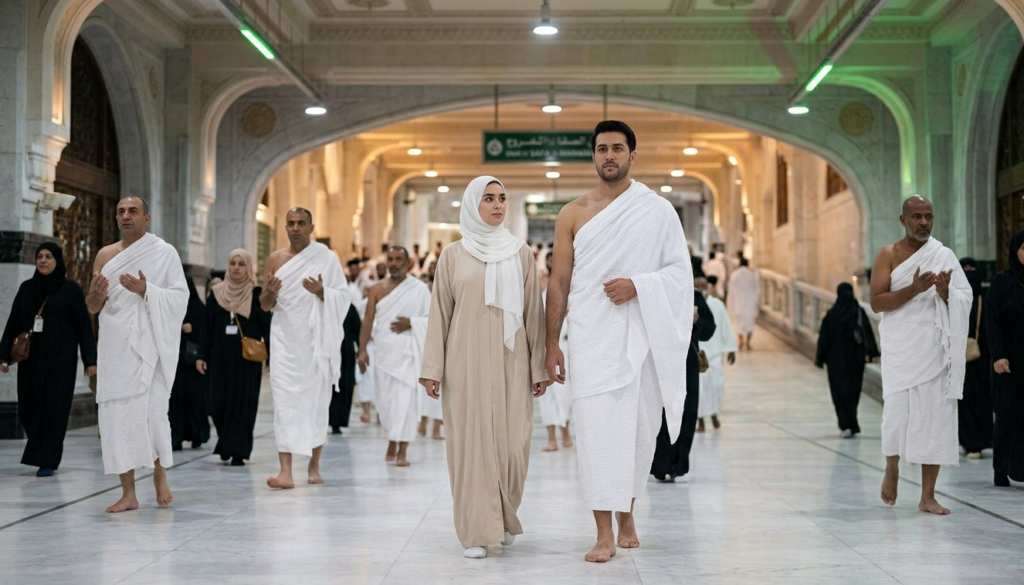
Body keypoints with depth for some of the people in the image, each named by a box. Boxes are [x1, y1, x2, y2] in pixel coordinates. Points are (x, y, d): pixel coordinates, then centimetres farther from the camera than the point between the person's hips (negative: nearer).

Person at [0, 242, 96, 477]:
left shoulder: (71, 289, -2)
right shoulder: (26, 288, 9)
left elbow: (84, 325, -4)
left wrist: (90, 359, -9)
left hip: (60, 359, -4)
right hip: (30, 358, 4)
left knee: (53, 408, -3)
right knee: (28, 408, 3)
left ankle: (47, 460, 5)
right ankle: (41, 452, 26)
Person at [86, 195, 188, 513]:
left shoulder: (165, 252, 1)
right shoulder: (105, 255, 11)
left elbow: (181, 296, -5)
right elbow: (92, 307, 12)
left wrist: (146, 290, -20)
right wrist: (96, 294, -11)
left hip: (149, 344, -3)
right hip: (115, 346, 4)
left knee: (152, 411, -8)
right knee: (117, 414, 0)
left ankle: (160, 476, 17)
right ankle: (128, 492, 6)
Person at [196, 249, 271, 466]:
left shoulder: (257, 294, -1)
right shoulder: (216, 293, 7)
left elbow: (266, 327, -4)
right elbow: (208, 327, 8)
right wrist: (202, 355, 3)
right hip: (221, 356, 3)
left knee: (243, 404, -2)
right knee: (219, 403, 2)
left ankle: (238, 452, 5)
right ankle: (227, 445, 25)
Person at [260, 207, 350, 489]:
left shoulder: (326, 258, 1)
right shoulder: (275, 259, 8)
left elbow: (343, 297, -2)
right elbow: (265, 306, 11)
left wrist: (322, 292, -21)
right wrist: (270, 292, -11)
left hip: (315, 339, -1)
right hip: (285, 339, 1)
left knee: (316, 399, 5)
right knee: (285, 400, -8)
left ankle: (314, 467, 20)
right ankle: (285, 472, -12)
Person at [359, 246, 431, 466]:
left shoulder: (419, 289, 1)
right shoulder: (377, 289, 7)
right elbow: (368, 321, 3)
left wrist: (411, 323, -16)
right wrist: (362, 350, -4)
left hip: (407, 352, -3)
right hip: (383, 351, 3)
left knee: (405, 399, -9)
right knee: (385, 400, 7)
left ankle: (402, 451, -6)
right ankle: (392, 440, 27)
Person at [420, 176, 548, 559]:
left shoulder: (520, 253, 8)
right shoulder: (452, 255, 6)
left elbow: (533, 313, 7)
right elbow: (440, 314, 4)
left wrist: (539, 367, 2)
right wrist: (432, 368, -2)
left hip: (510, 362, 1)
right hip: (467, 361, -1)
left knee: (511, 442, 1)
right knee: (471, 441, -1)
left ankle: (505, 518, 25)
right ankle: (477, 531, 6)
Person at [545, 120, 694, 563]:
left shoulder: (658, 210, 5)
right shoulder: (573, 214, 7)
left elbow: (680, 270, 2)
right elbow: (559, 283, 8)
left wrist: (638, 285, -15)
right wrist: (552, 345, 4)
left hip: (640, 336, 0)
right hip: (591, 338, 0)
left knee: (638, 425, 5)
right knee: (597, 426, -7)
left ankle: (626, 516, 24)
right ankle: (605, 534, -4)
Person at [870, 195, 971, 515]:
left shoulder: (944, 256, 10)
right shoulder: (888, 255, 3)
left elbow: (964, 302, 6)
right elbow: (876, 302, -7)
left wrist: (945, 292, -14)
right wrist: (914, 289, -18)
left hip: (936, 349, 2)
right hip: (901, 349, -2)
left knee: (936, 415, -1)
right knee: (897, 412, -11)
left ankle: (928, 495, 5)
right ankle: (891, 468, 19)